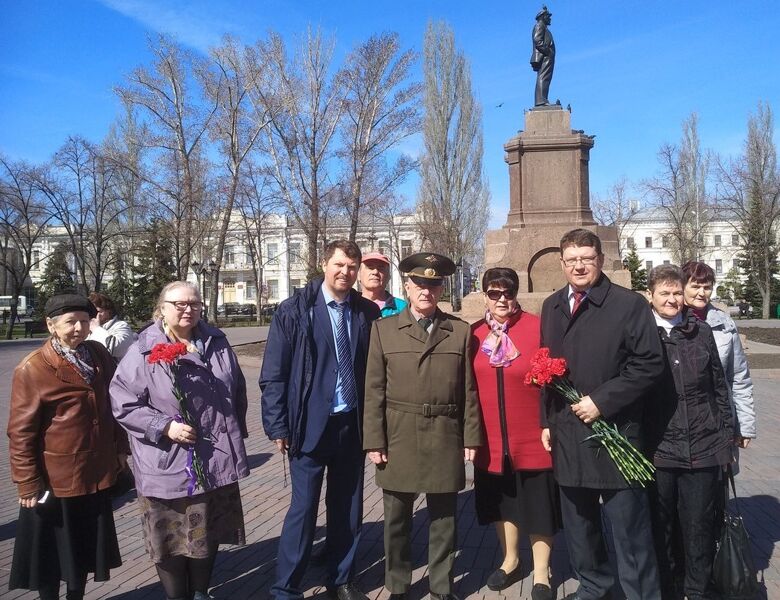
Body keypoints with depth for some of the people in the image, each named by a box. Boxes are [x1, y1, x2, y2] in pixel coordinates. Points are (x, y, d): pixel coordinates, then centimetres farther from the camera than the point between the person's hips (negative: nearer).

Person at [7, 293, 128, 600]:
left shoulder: (100, 355, 1)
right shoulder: (32, 369, -15)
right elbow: (21, 432, -13)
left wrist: (120, 448, 11)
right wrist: (28, 483, -13)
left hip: (96, 473, 5)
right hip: (54, 479, -5)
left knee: (85, 548, 20)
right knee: (51, 554, 14)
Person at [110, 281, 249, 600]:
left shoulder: (217, 344, 5)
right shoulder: (143, 351, -9)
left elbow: (237, 392, 15)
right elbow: (123, 404, -10)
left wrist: (235, 434, 15)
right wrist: (165, 427, -19)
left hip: (216, 460, 4)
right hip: (167, 466, -4)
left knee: (209, 534, 18)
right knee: (171, 539, 9)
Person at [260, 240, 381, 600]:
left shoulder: (368, 313, 1)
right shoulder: (294, 311, -6)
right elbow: (273, 374, -6)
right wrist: (278, 426, -9)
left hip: (353, 425, 3)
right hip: (311, 425, -3)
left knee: (347, 507, 15)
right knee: (304, 508, 3)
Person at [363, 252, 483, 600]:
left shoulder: (460, 331, 3)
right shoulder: (384, 329, 1)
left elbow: (468, 390, 3)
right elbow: (374, 390, -2)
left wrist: (471, 437, 0)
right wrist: (374, 441, -6)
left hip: (445, 439, 1)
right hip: (398, 438, 0)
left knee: (443, 520, 12)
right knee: (397, 520, 12)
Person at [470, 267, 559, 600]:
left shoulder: (537, 327, -11)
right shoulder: (474, 334, 0)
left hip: (532, 437, -3)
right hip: (491, 439, 4)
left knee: (538, 504, 10)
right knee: (502, 501, 19)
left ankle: (541, 573, 28)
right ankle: (510, 559, 40)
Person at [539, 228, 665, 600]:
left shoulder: (629, 304, -7)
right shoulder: (552, 307, 10)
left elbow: (649, 364, -11)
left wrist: (602, 401, -16)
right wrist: (547, 421, 9)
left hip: (615, 431, -5)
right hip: (566, 433, 6)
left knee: (629, 525, 4)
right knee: (578, 521, 18)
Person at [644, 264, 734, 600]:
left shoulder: (701, 331, 5)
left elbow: (719, 387, 10)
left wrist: (726, 437, 8)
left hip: (703, 448, 2)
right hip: (658, 449, -1)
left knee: (700, 527, 9)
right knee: (662, 526, 11)